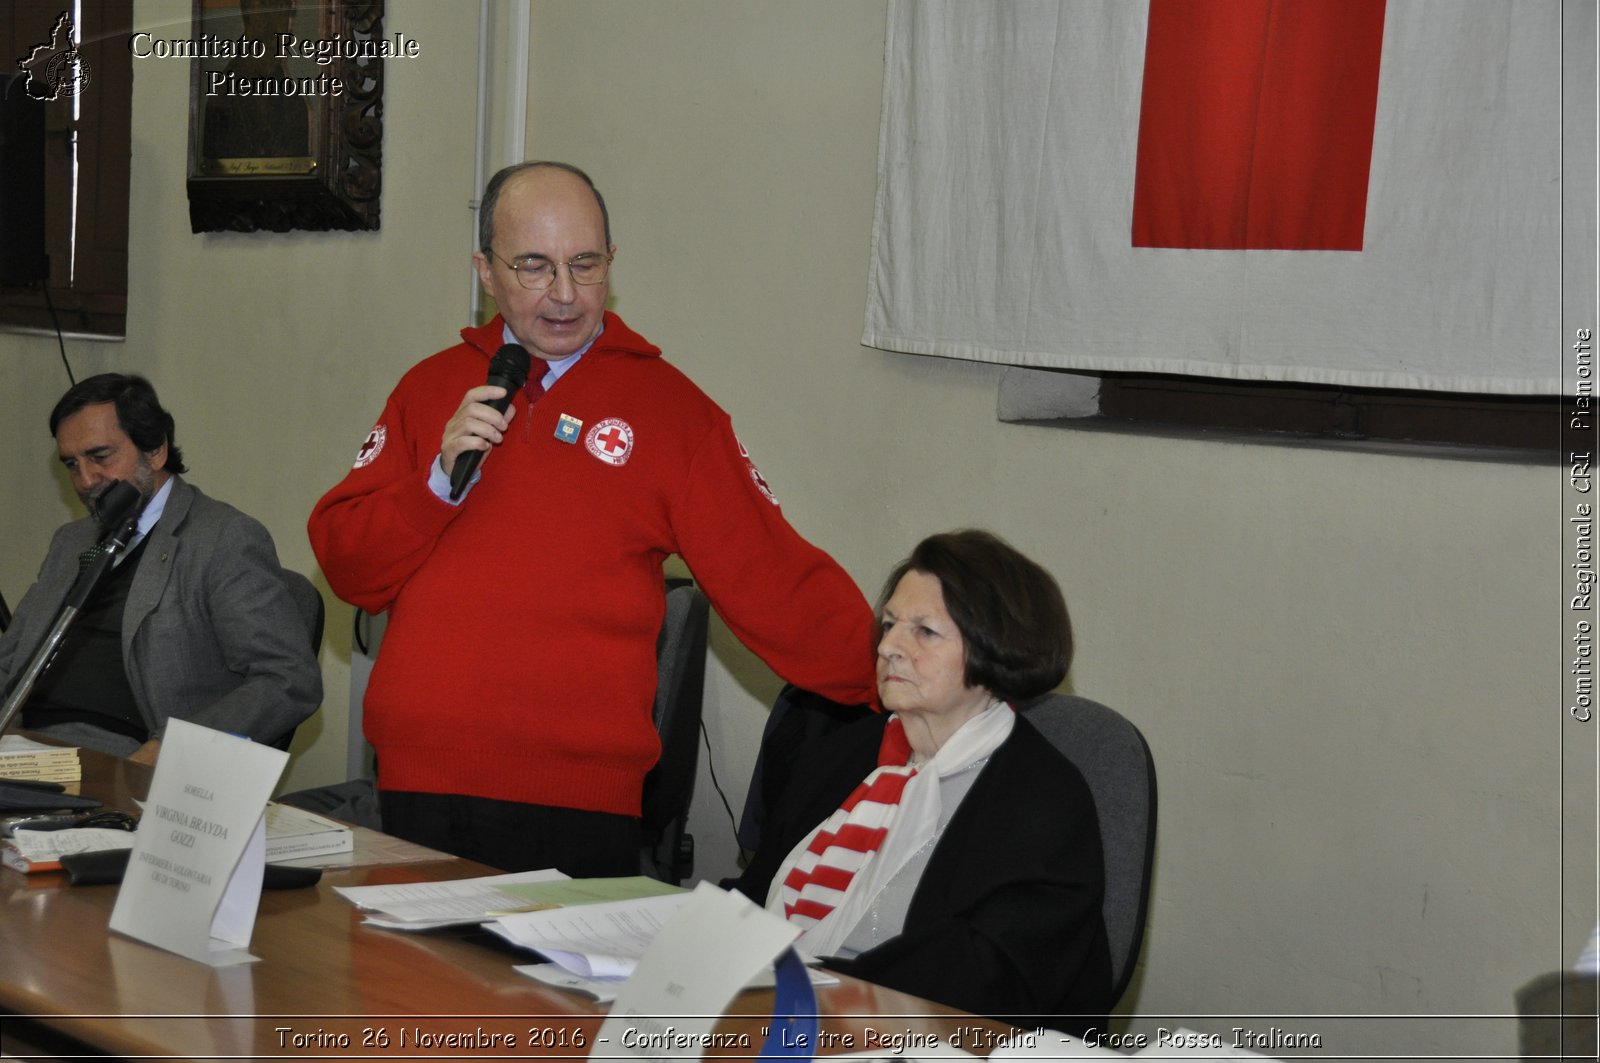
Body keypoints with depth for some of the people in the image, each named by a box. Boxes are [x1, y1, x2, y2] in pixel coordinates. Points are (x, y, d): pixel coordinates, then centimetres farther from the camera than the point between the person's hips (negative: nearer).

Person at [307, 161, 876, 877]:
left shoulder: (668, 406, 4)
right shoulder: (432, 388, 12)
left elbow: (773, 583, 0)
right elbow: (347, 567, 7)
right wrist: (442, 479, -9)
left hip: (577, 801, -2)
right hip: (418, 790, 2)